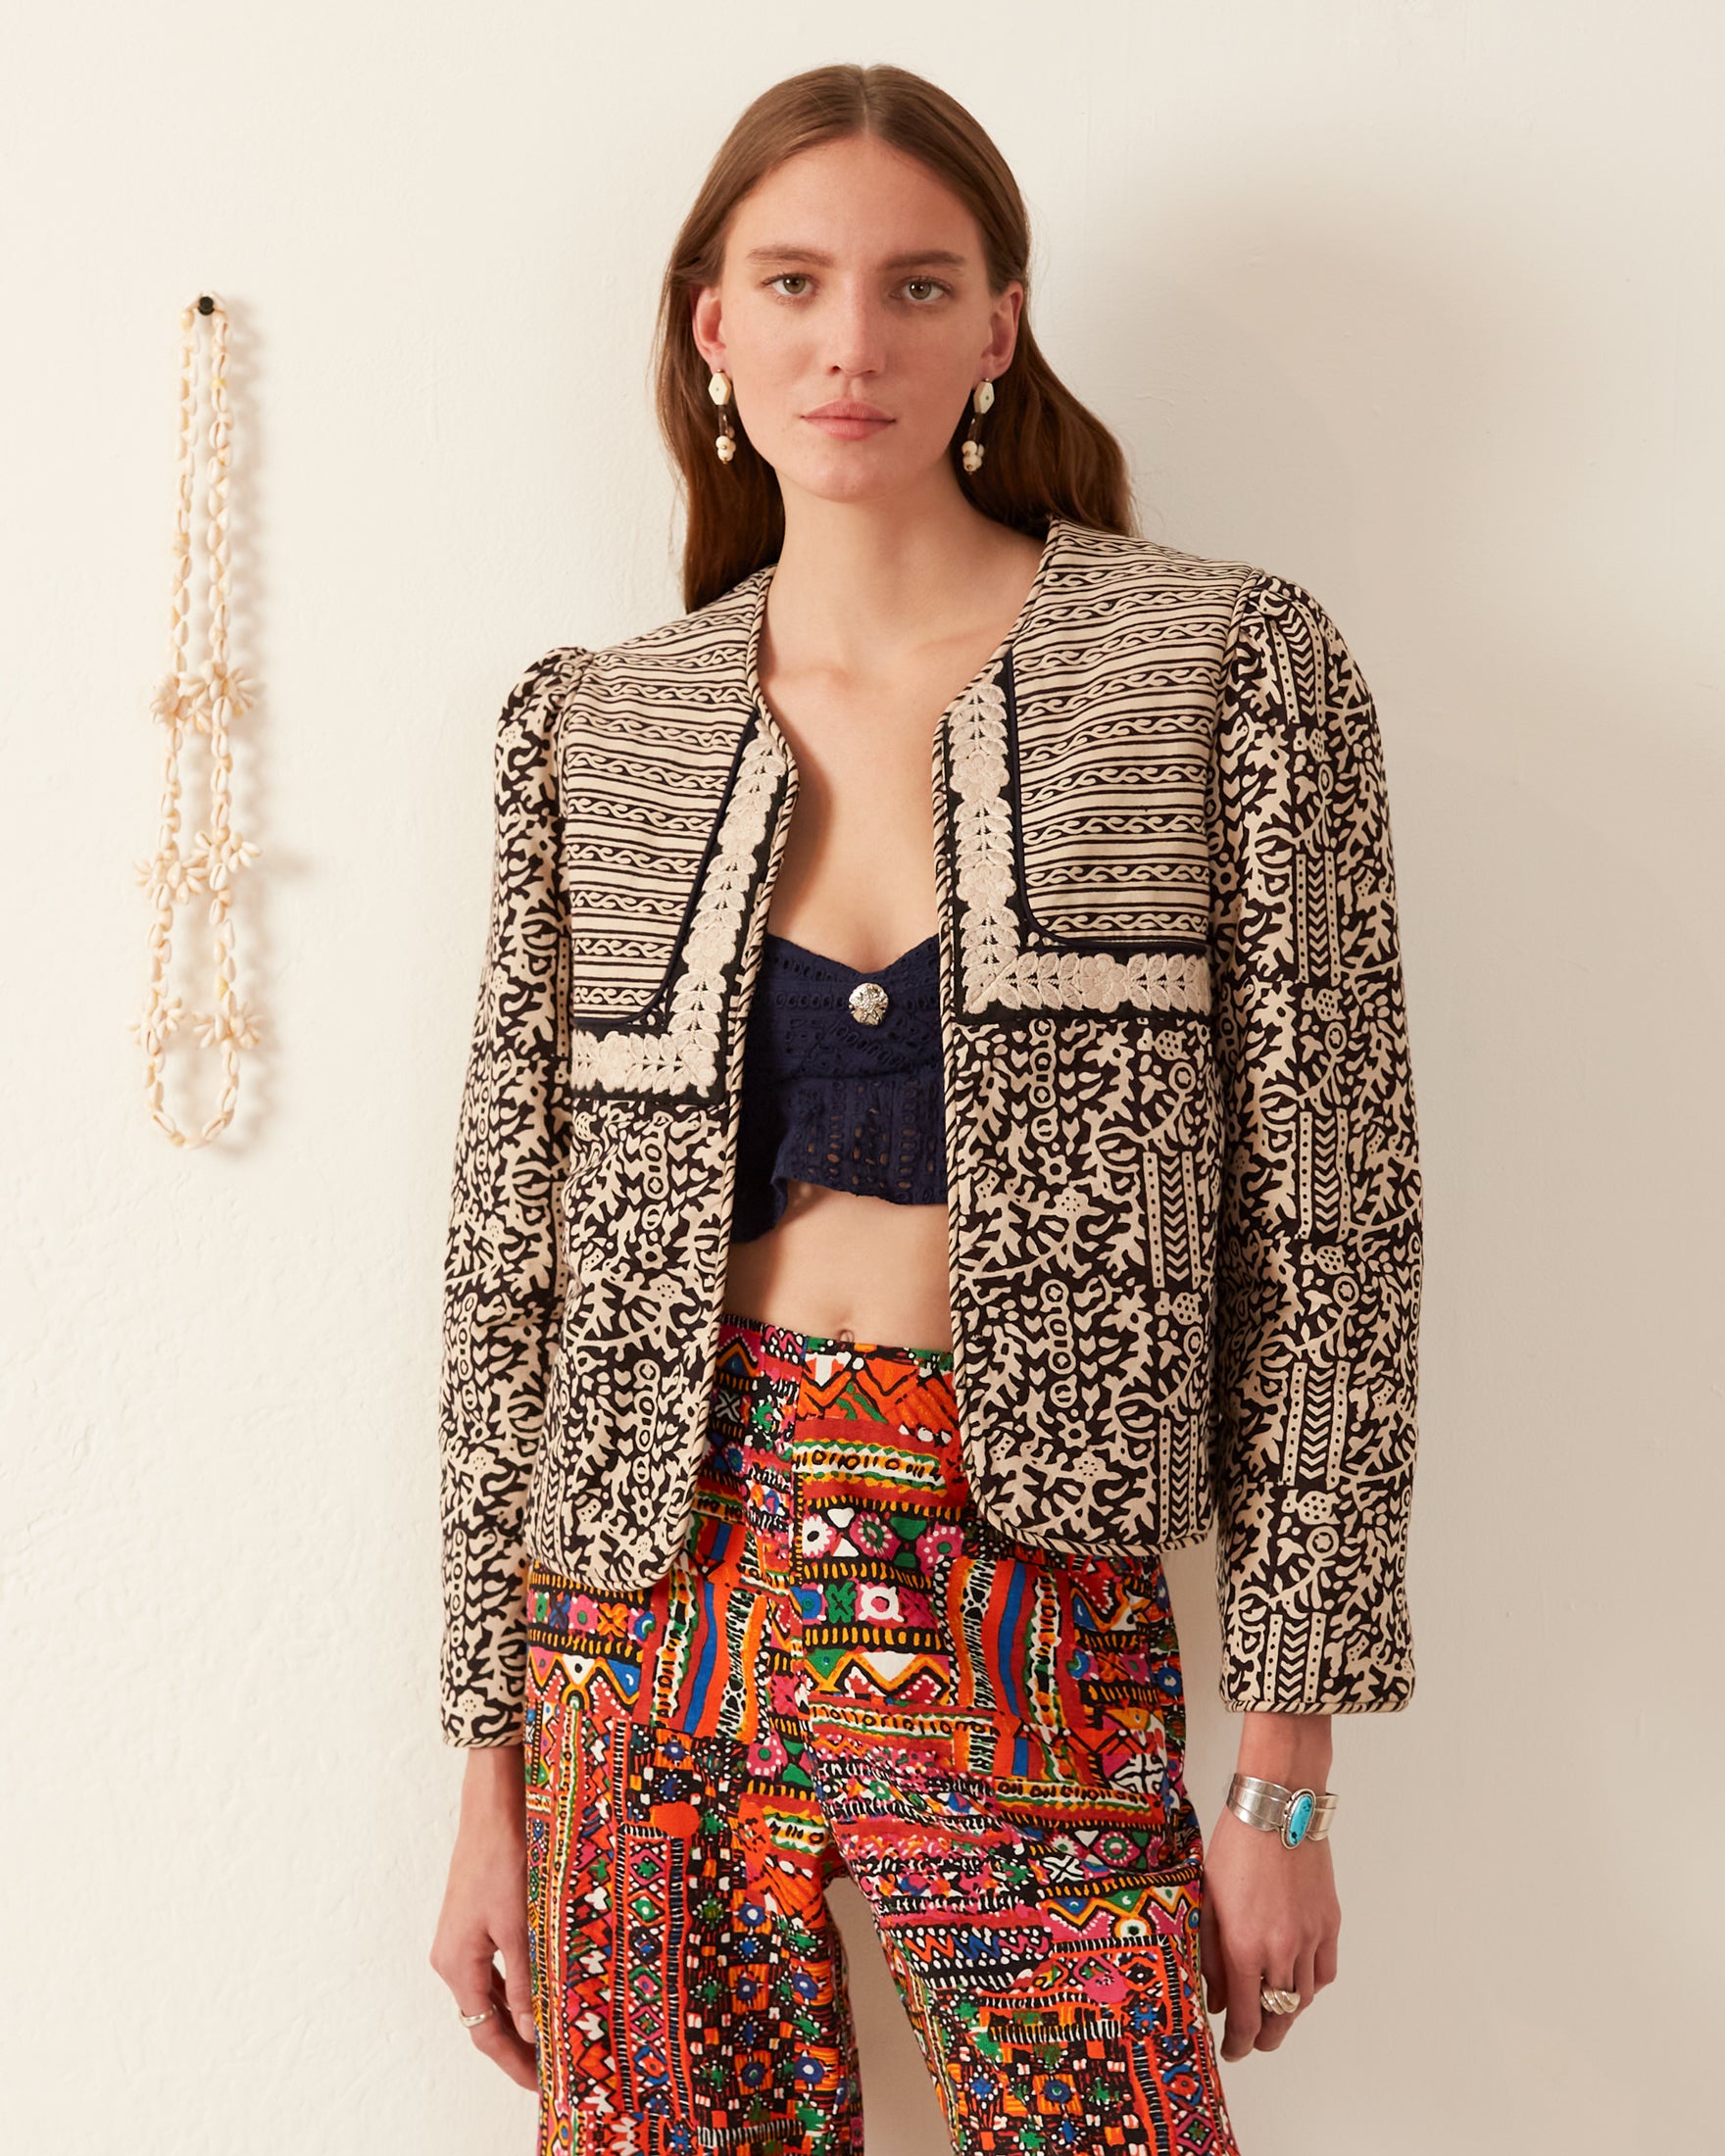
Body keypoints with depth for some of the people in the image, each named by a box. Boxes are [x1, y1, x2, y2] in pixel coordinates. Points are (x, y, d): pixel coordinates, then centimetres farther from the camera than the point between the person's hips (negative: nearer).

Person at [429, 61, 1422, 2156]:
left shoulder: (1225, 665, -3)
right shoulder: (595, 729, 4)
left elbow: (1325, 1229, -4)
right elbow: (513, 1259, 6)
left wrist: (1285, 1768, -5)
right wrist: (492, 1777, 6)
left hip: (1038, 1628, -2)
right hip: (661, 1592, 2)